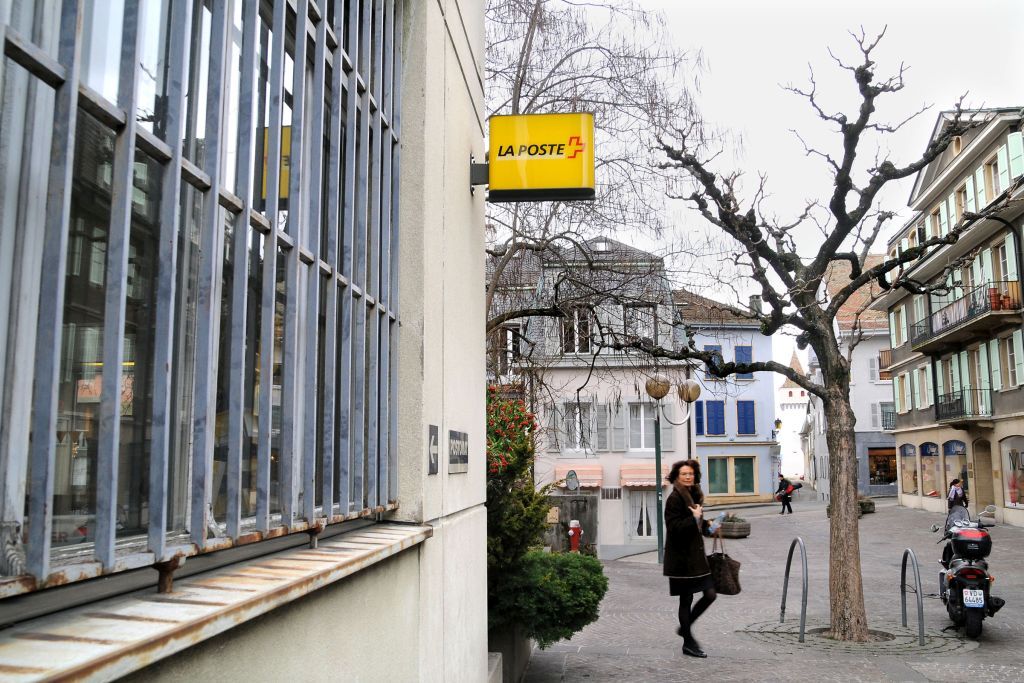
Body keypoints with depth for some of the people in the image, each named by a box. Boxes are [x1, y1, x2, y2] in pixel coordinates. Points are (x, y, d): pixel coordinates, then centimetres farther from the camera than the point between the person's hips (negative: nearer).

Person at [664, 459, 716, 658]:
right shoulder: (674, 499, -14)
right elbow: (675, 528, -21)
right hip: (682, 557, -8)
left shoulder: (694, 495, 13)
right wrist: (695, 518, -20)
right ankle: (688, 643, 15)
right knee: (686, 600, 2)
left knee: (710, 595, 7)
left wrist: (708, 526, 9)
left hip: (696, 554, 8)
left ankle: (685, 627, 26)